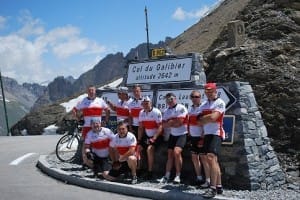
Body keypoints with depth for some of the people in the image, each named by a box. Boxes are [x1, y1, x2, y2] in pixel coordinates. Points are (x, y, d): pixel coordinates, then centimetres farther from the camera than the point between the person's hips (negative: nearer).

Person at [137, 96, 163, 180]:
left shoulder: (156, 112, -15)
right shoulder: (141, 113, 6)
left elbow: (160, 127, -18)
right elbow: (141, 128, 10)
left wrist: (153, 138, -24)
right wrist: (139, 139, 1)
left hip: (156, 136, -7)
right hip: (147, 136, 7)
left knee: (149, 149, -28)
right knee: (137, 147, -5)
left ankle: (150, 172, -18)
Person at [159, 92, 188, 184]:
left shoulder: (181, 108, -13)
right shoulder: (166, 111, 9)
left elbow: (179, 123, -19)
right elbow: (164, 125, 2)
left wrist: (170, 123, -4)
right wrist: (174, 122, -13)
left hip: (182, 134, -7)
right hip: (172, 134, 7)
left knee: (176, 152, -21)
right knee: (170, 154, 7)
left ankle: (178, 175, -11)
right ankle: (167, 175, 13)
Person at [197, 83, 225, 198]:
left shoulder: (220, 103, -6)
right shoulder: (204, 105, 17)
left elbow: (213, 117, -18)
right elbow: (200, 121, 13)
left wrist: (204, 118, -1)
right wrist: (209, 117, -4)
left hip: (216, 134, -8)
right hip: (207, 134, 8)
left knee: (211, 157, -22)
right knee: (213, 160, 10)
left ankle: (213, 188, -24)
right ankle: (219, 186, 18)